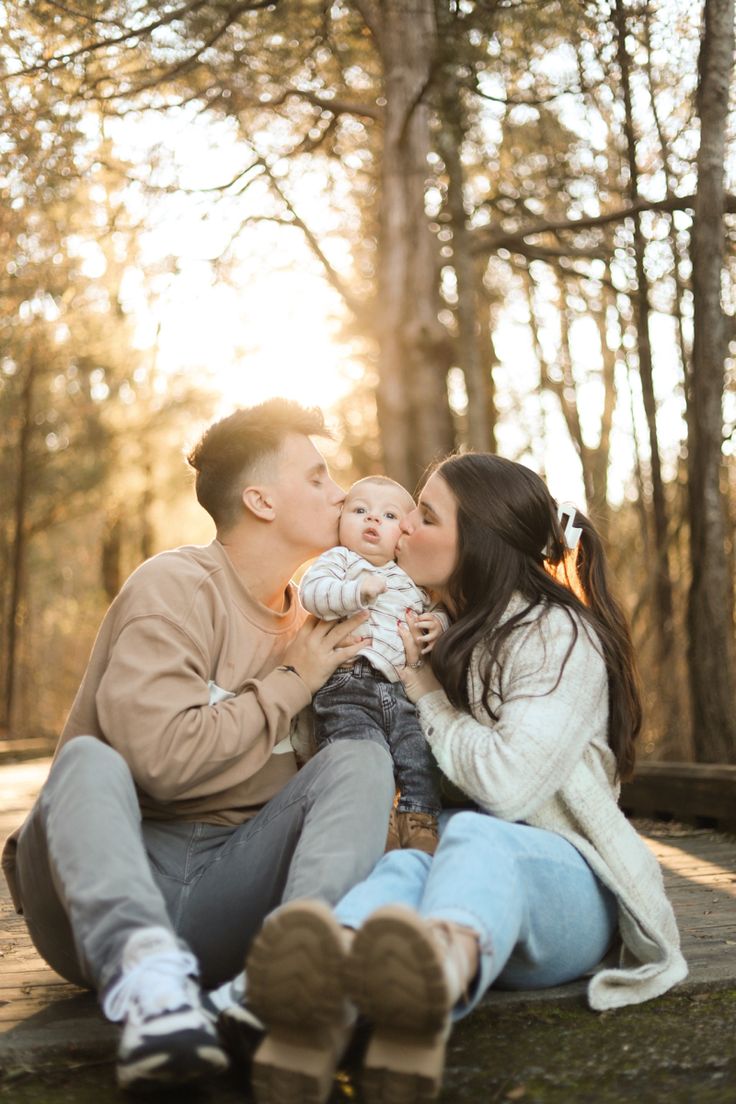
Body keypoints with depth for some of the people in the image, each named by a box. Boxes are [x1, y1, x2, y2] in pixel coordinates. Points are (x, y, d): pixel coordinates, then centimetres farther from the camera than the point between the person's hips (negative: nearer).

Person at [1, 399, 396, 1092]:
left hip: (228, 894, 5)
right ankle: (148, 980, -52)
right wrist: (289, 683, -9)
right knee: (88, 760, -32)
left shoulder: (304, 620, 16)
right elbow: (161, 757, -21)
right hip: (101, 891, -5)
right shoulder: (176, 586, -7)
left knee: (361, 758, -14)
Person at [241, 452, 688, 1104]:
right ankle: (320, 1004, -69)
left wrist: (430, 697, -4)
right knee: (404, 867, -33)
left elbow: (507, 783, -17)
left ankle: (439, 980, -76)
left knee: (475, 839, -39)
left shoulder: (560, 636, -3)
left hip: (559, 880, -4)